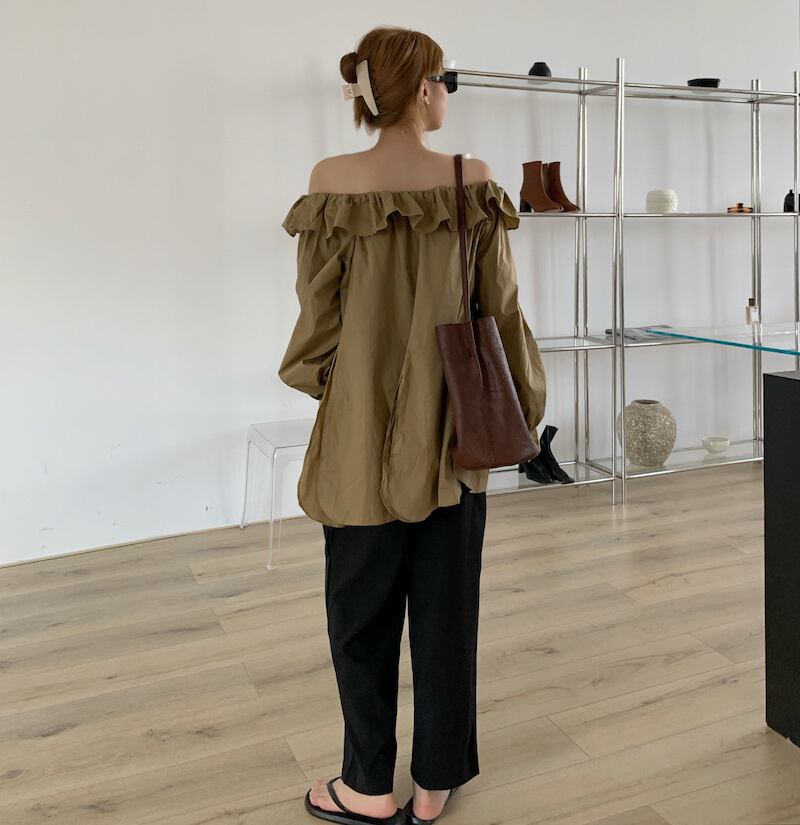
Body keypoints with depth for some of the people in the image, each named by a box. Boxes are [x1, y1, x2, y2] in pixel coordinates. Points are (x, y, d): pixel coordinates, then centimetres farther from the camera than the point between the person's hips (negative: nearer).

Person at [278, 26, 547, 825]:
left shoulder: (333, 181, -7)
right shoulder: (473, 182, -4)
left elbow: (319, 310, -4)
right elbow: (500, 308, -1)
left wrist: (312, 375, 15)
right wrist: (520, 400, 11)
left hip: (363, 428, -1)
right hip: (453, 430, 2)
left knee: (362, 606, 12)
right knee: (447, 606, 13)